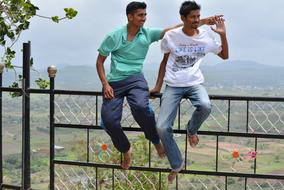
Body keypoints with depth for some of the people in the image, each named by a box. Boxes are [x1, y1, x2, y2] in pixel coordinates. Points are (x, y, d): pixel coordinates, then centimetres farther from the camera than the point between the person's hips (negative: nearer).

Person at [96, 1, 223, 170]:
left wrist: (202, 22, -10)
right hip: (114, 82, 0)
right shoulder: (113, 37, -3)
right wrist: (105, 83, -9)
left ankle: (156, 141, -6)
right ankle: (126, 150, 16)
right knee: (109, 120, -14)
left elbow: (174, 30, -4)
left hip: (135, 78, 0)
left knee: (141, 106, -32)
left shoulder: (148, 34, 1)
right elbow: (100, 61, 4)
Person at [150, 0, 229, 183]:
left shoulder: (206, 36, -1)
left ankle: (192, 130, 2)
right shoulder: (171, 36, -4)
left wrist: (223, 35, -4)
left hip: (195, 83, 1)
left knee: (205, 106, -35)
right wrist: (158, 85, 12)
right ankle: (177, 165, 9)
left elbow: (225, 56, 11)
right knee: (162, 128, -14)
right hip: (173, 86, 0)